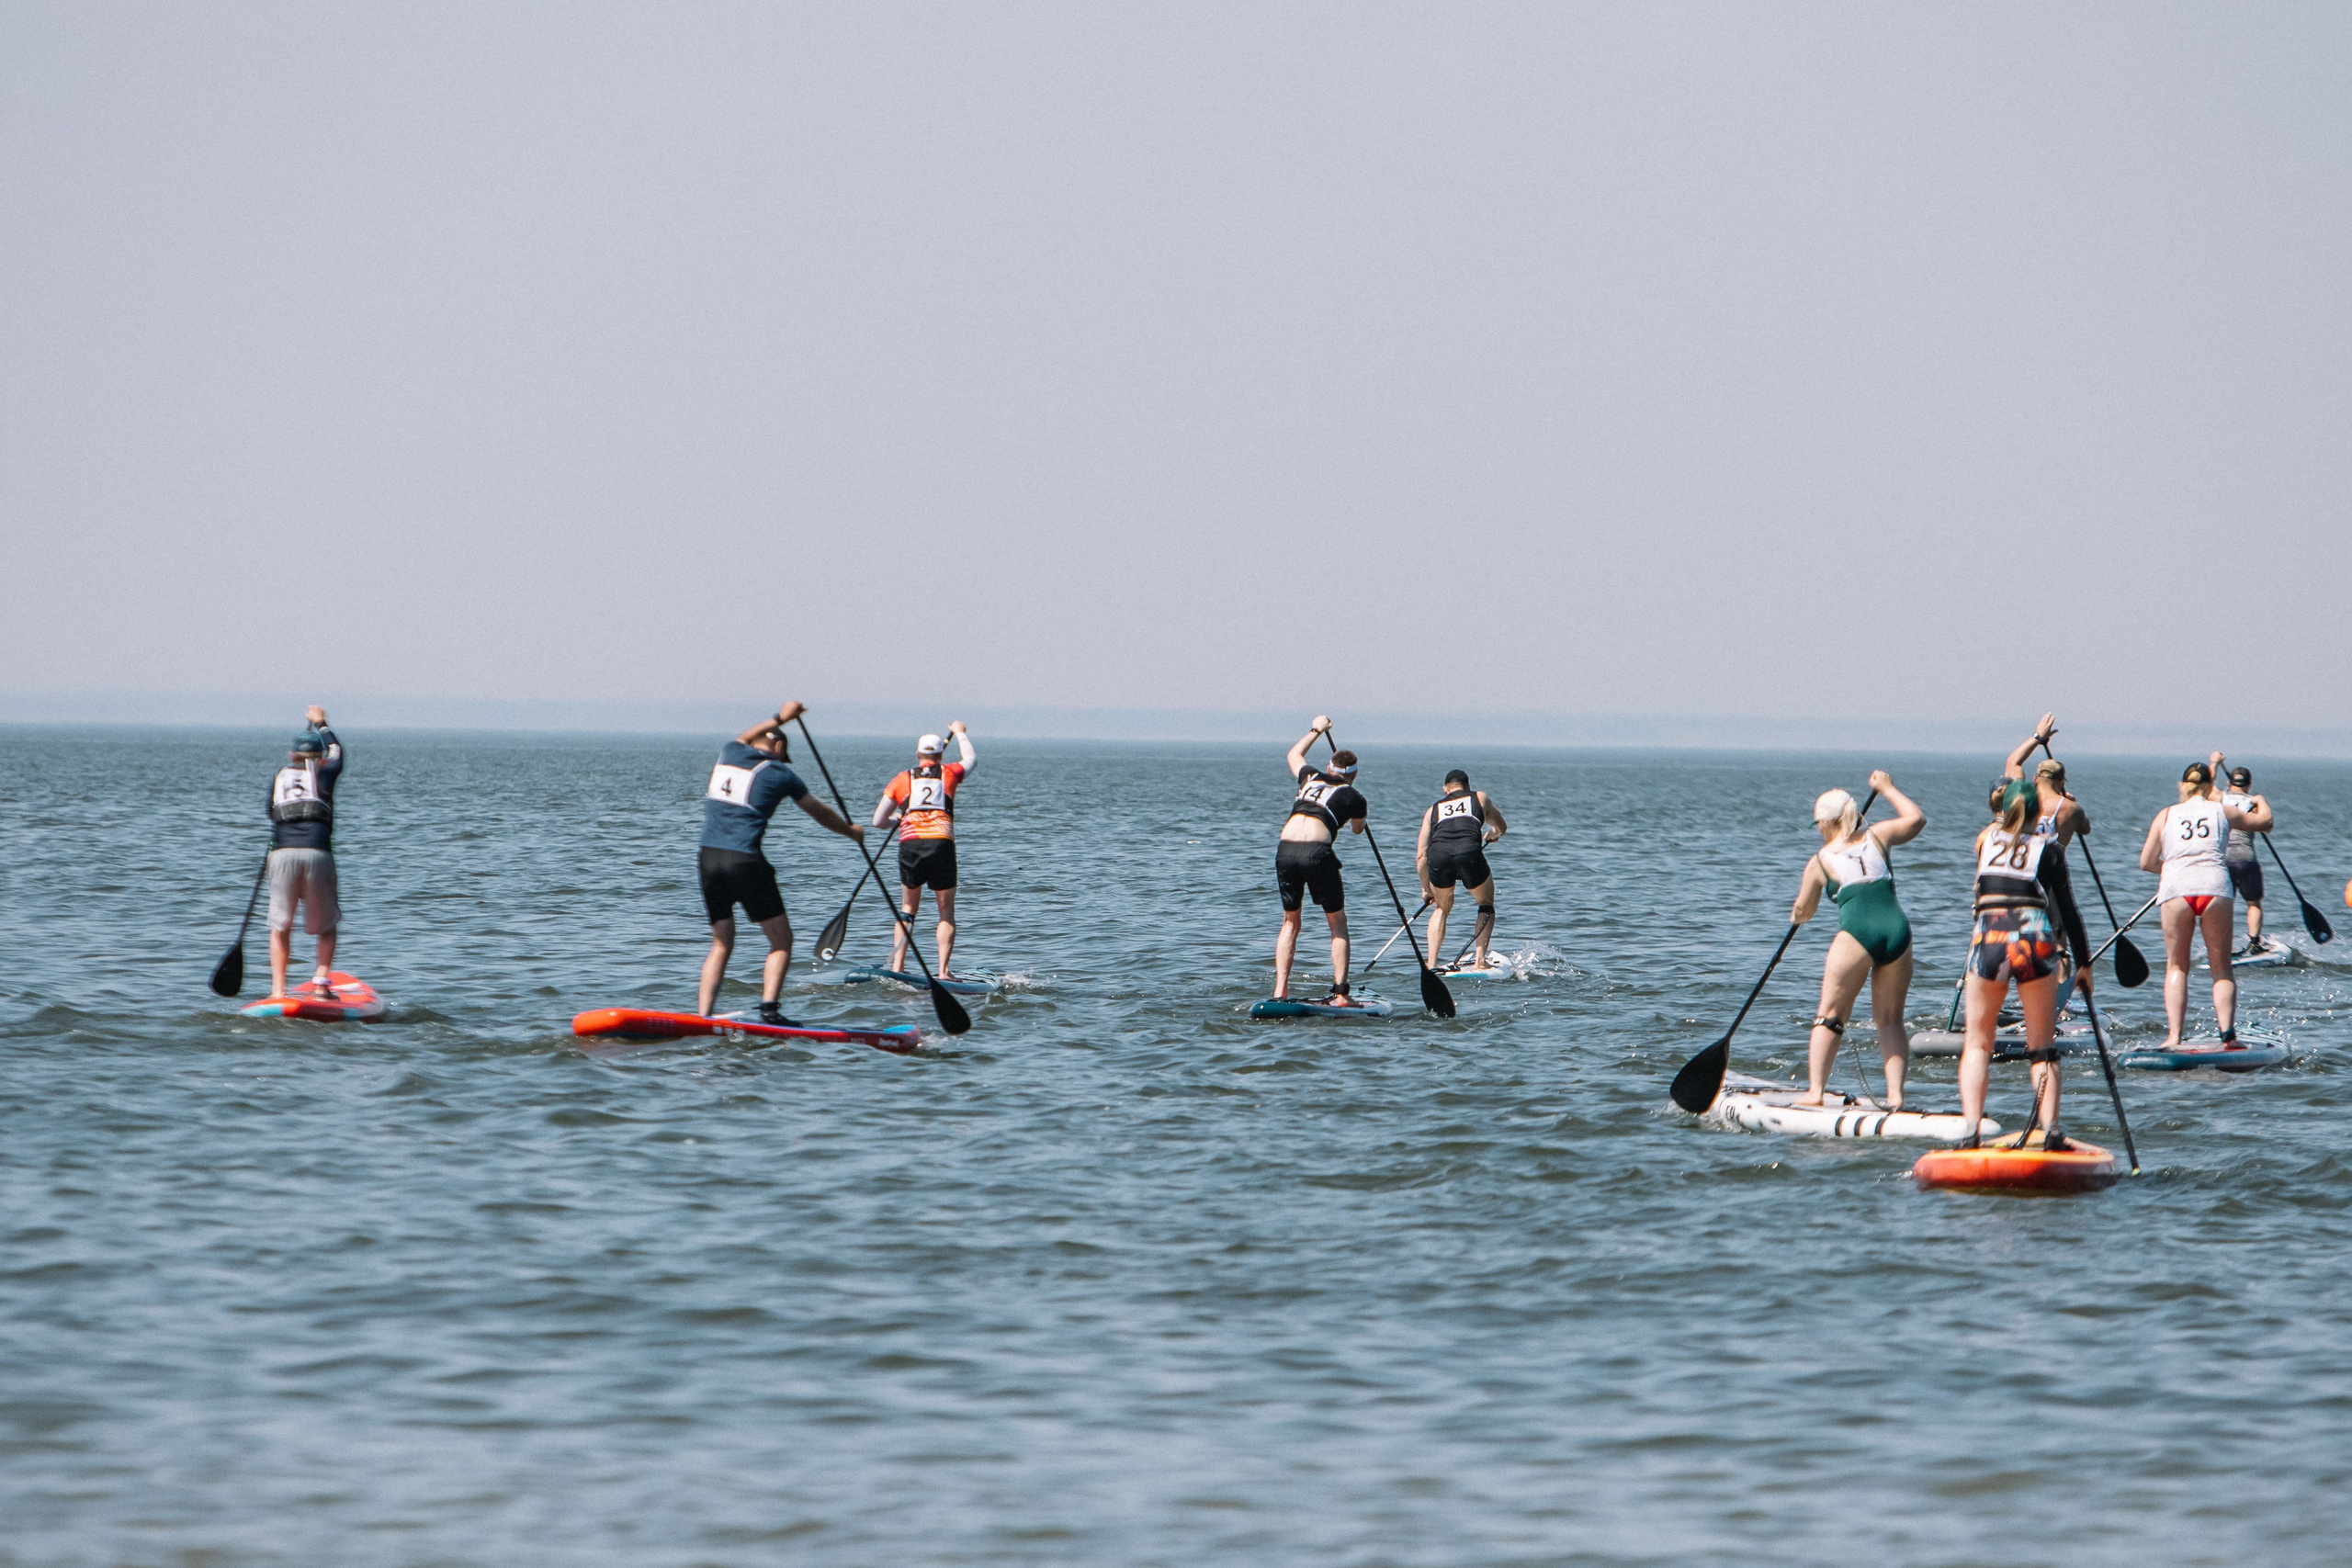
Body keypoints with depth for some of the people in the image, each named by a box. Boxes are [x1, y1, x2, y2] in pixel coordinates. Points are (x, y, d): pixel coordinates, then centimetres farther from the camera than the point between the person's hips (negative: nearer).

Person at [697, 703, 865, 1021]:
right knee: (781, 941, 4)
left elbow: (743, 739, 43)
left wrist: (779, 718, 51)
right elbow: (821, 814, 19)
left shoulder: (729, 754, 15)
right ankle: (769, 1009, -14)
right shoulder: (780, 774, 5)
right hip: (745, 860, -5)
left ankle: (702, 1015, 3)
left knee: (722, 944, 14)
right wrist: (852, 831, 37)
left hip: (709, 858, 5)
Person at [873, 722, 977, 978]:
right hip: (941, 844, -1)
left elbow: (878, 821, 14)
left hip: (909, 843, 1)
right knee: (946, 912, 7)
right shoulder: (949, 773, 15)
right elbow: (971, 759, 39)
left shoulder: (902, 780, 15)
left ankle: (897, 966, 12)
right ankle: (943, 971, -4)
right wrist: (959, 733, 56)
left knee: (908, 908, 19)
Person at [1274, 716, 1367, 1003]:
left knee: (1290, 922, 18)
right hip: (1317, 852, -4)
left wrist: (1316, 730, 60)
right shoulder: (1353, 798, 13)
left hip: (1285, 851, 4)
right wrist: (1363, 814, 56)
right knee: (1337, 923, 10)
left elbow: (1293, 755, 47)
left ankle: (1280, 992, 9)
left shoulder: (1311, 778, 23)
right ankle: (1340, 993, 0)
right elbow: (1357, 829, 34)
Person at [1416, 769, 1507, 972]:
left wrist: (1426, 889, 38)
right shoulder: (1480, 798, 29)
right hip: (1469, 853, -2)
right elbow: (1502, 827, 46)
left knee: (1442, 909, 27)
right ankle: (1479, 959, 10)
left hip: (1439, 856, 2)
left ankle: (1431, 963, 16)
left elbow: (1421, 856, 27)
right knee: (1486, 905, 23)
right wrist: (1493, 833, 69)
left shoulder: (1433, 810, 31)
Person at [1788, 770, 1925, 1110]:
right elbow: (1917, 818, 34)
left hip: (1857, 933, -3)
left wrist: (1796, 916, 47)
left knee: (1830, 1016, 4)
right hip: (1898, 929, 3)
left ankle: (1815, 1090, -3)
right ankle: (1895, 1094, 2)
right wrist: (1887, 789, 45)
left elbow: (1802, 912, 24)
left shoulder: (1821, 860, 11)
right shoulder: (1877, 836, 15)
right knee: (1890, 1019, 11)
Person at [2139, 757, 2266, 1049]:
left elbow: (2146, 863, 14)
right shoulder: (2222, 811, 18)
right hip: (2214, 886, 0)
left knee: (2176, 966, 12)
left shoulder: (2166, 815, 17)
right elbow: (2264, 821, 35)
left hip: (2176, 887, 0)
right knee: (2221, 967, 9)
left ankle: (2174, 1036, -1)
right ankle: (2227, 1032, -9)